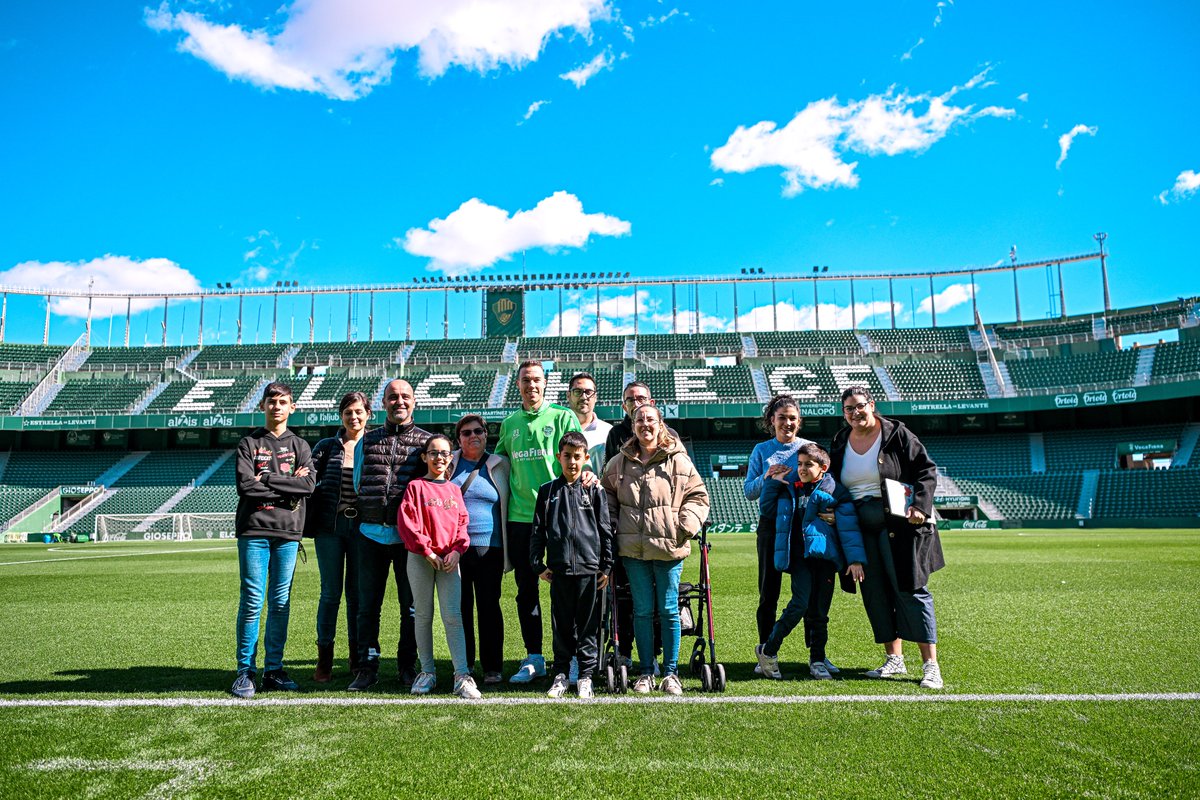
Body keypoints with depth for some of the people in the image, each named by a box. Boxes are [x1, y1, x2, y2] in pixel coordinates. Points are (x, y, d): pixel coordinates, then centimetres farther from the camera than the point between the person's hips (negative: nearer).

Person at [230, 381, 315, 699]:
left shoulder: (300, 445, 13)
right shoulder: (249, 443, 9)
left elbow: (308, 485, -4)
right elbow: (245, 486, -7)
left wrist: (266, 478, -7)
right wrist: (288, 486, -7)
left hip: (288, 533, 2)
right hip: (254, 530, -2)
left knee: (281, 603, 5)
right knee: (252, 601, -3)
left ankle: (273, 670, 13)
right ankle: (245, 671, 6)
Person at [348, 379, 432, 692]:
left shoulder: (426, 441, 5)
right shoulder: (367, 440, 13)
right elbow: (357, 483, 18)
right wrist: (365, 513, 7)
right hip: (372, 534, 2)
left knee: (411, 604, 6)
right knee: (367, 604, 6)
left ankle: (407, 665, 20)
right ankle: (368, 666, 17)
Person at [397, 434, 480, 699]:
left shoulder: (454, 490, 12)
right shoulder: (415, 487, 1)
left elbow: (462, 523, 10)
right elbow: (407, 523, -7)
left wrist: (457, 550, -7)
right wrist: (427, 552, -12)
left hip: (449, 559, 2)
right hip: (420, 559, -2)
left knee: (453, 616, -4)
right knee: (423, 615, 7)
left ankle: (462, 676, -5)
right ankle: (427, 672, 19)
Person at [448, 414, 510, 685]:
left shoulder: (499, 465, 7)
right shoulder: (448, 464, 9)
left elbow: (508, 506, 9)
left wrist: (508, 551, 4)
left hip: (489, 547, -1)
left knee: (489, 606, 2)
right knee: (461, 606, 6)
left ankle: (492, 667, 11)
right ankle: (464, 665, 19)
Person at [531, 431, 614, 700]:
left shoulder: (594, 491, 4)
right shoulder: (548, 491, 7)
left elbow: (606, 529, 4)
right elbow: (538, 531, 9)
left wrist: (606, 566, 2)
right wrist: (538, 564, 3)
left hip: (589, 567, -1)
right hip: (558, 568, 1)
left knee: (588, 625, 5)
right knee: (561, 625, 9)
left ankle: (586, 675, 15)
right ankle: (561, 674, 20)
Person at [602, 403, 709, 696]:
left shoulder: (678, 460, 0)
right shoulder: (620, 462, 8)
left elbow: (698, 494, 5)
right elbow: (608, 494, 21)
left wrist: (686, 526, -8)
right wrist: (611, 526, 9)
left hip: (668, 547, -2)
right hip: (633, 549, 2)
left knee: (668, 610, 5)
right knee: (642, 611, 8)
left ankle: (671, 673, 17)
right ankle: (645, 672, 20)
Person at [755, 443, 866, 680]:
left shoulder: (835, 492, 1)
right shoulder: (789, 490, 10)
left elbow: (849, 526, -3)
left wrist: (855, 559, -11)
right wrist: (772, 481, 9)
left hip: (824, 556, 0)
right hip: (799, 556, 0)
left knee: (820, 611, 5)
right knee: (800, 604, -16)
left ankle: (817, 661, 19)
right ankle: (768, 650, -4)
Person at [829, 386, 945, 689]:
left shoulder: (897, 434, -4)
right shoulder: (840, 443, 10)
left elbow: (926, 470, -5)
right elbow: (833, 484, 18)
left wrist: (920, 506, -17)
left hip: (900, 525, -5)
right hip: (862, 528, 5)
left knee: (911, 590, -5)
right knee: (877, 595, 7)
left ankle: (931, 665, 0)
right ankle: (894, 660, 18)